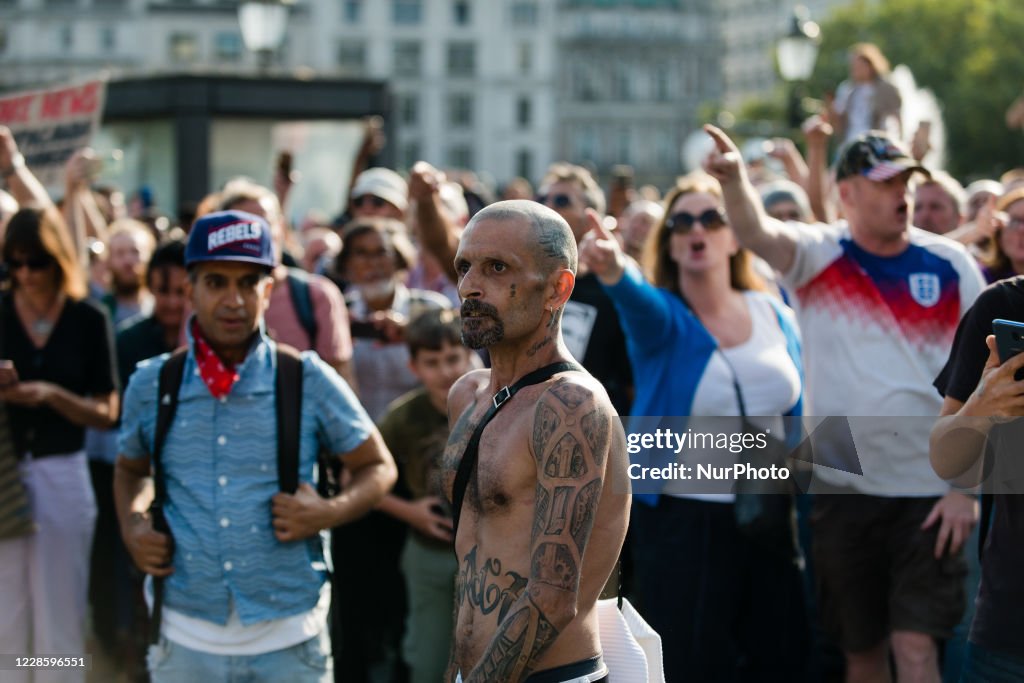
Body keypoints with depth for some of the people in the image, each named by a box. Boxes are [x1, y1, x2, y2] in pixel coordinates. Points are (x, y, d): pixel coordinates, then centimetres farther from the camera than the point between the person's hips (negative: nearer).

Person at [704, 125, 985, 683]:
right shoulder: (819, 255, -1)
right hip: (843, 489, 1)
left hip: (929, 492, -1)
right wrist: (733, 178, -45)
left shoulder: (950, 265, 0)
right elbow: (756, 234, -23)